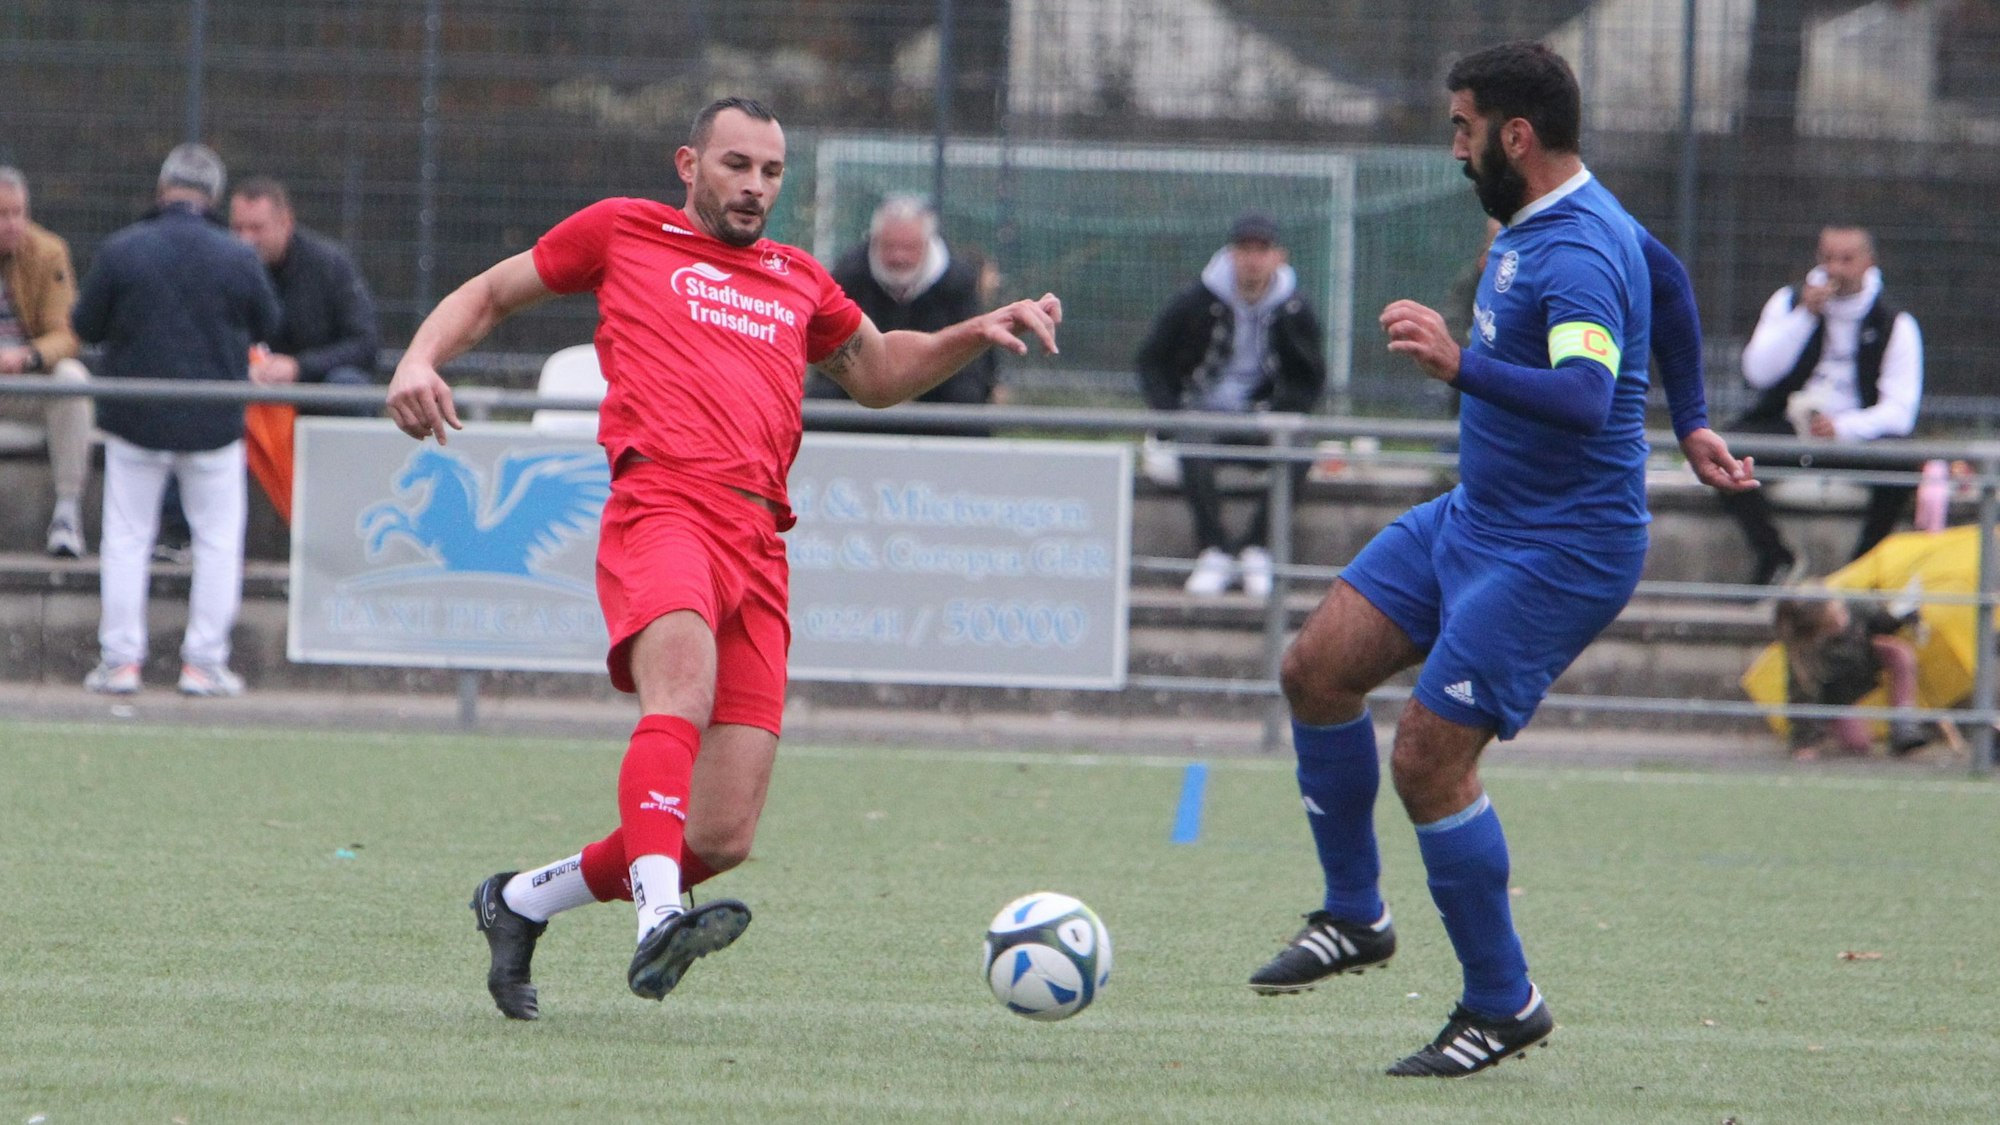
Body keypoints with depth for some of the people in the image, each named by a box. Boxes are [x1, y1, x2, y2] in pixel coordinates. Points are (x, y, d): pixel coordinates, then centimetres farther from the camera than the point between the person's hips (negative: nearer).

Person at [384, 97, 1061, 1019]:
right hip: (660, 504, -5)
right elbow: (490, 294, 27)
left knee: (722, 840, -5)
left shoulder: (798, 281, 30)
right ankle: (658, 920, -54)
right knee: (685, 682, -38)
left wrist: (979, 332, 28)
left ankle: (520, 903, 17)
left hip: (759, 543, 5)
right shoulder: (624, 233, 19)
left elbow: (877, 374, 44)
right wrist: (420, 359, 7)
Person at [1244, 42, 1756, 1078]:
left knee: (1427, 758, -12)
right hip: (1475, 517, 10)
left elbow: (1587, 399, -41)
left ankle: (1503, 1006, 3)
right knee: (1316, 668, 5)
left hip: (1561, 551, -10)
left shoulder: (1576, 254, -24)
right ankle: (1354, 917, 19)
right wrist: (1690, 425, 33)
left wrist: (1463, 367, -53)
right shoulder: (1536, 220, 8)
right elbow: (1665, 281, 26)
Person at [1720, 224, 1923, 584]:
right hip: (1787, 426, 2)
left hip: (1857, 433, -2)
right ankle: (1774, 557, -12)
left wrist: (1842, 428, -26)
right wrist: (1805, 316, -14)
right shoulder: (1789, 302, 7)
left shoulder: (1895, 324, 1)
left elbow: (1899, 412, -8)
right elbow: (1757, 372, -6)